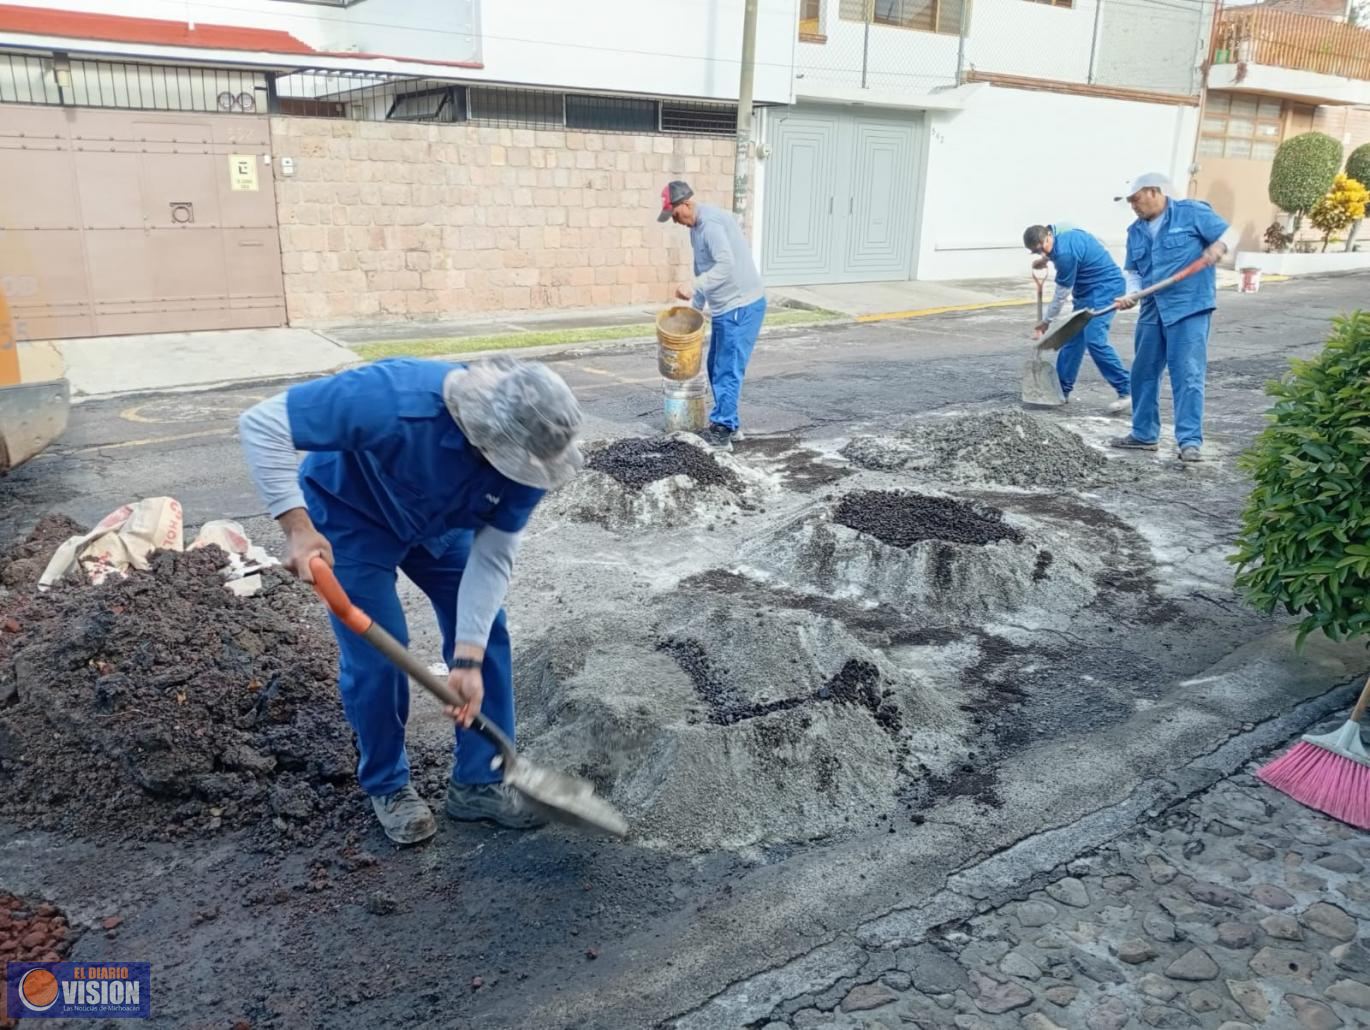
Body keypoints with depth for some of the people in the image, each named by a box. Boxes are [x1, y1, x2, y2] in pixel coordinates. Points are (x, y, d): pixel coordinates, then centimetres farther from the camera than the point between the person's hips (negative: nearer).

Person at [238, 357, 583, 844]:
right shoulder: (395, 401, -43)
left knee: (487, 635, -1)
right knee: (376, 657, -8)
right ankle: (388, 786, 18)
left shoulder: (525, 453, -27)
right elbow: (262, 424, -37)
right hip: (351, 518, -4)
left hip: (440, 524, 5)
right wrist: (297, 526, -45)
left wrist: (468, 657, -27)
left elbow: (492, 557, -21)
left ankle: (478, 782, 15)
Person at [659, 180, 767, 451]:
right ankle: (729, 425, 25)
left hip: (740, 307, -10)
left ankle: (721, 432, -3)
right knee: (717, 367, 15)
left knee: (727, 370, -8)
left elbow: (726, 266, -29)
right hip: (726, 307, 10)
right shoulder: (697, 226, 14)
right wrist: (695, 306, 23)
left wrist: (693, 289, -29)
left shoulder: (711, 222, -18)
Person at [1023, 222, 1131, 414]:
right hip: (1087, 290, 10)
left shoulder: (1065, 253, -27)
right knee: (1072, 338, 9)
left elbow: (1062, 293, -16)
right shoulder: (1058, 228, 0)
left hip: (1104, 288, -10)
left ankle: (1127, 391, -15)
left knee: (1094, 340, -20)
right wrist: (1045, 258, 15)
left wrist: (1046, 321, -6)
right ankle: (1062, 389, 17)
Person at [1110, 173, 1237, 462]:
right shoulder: (1136, 231, 13)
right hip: (1152, 309, 7)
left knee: (1188, 374, -9)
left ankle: (1190, 440, -7)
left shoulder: (1192, 212, -4)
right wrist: (1132, 294, -3)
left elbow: (1228, 233, -1)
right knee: (1143, 372, 11)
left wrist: (1217, 247, -23)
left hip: (1190, 306, -7)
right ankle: (1144, 433, 23)